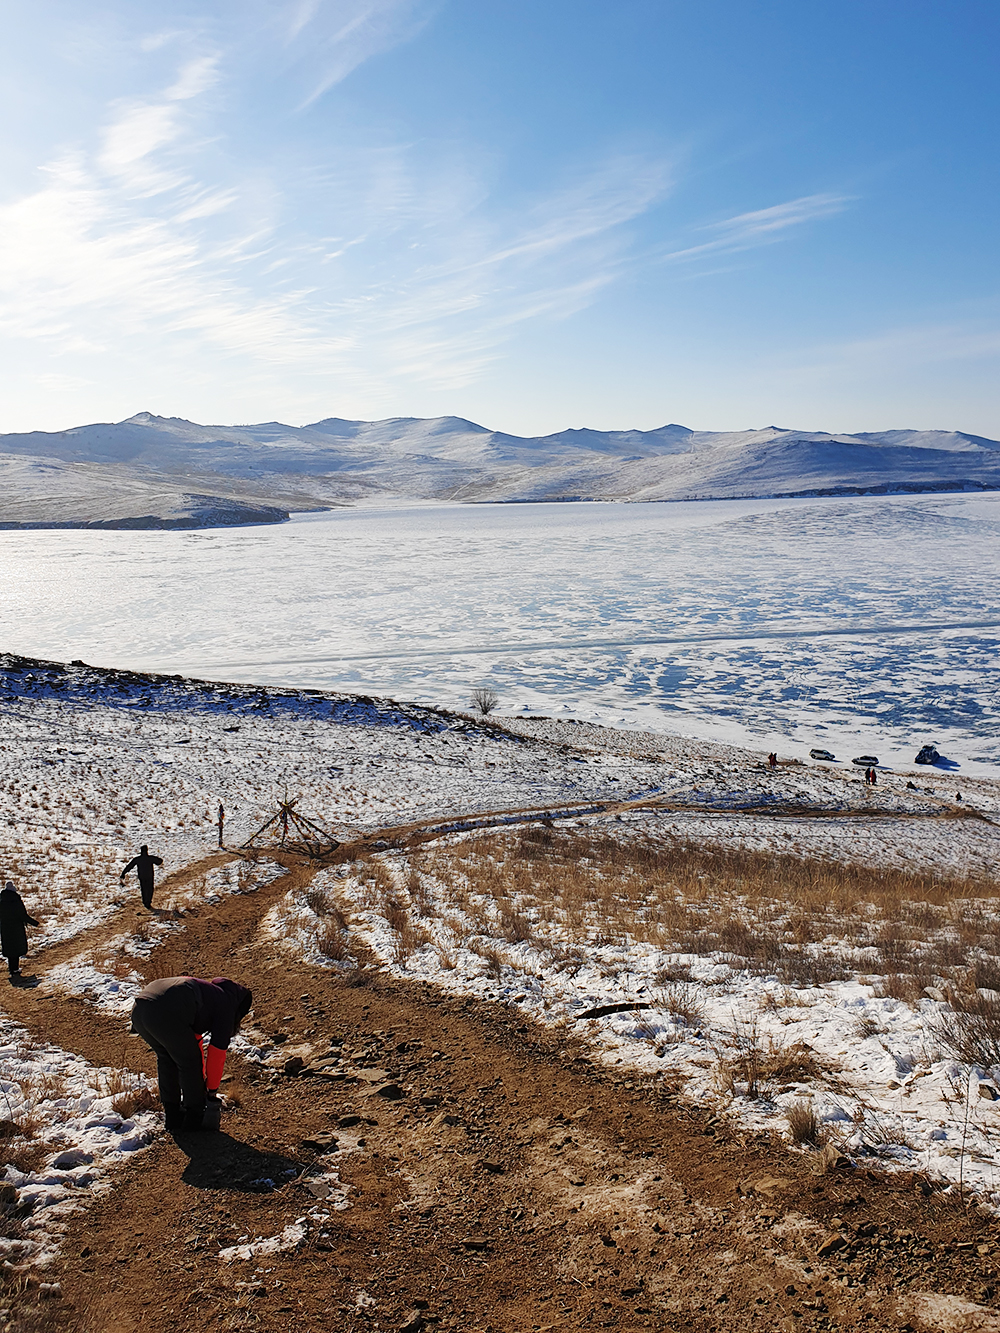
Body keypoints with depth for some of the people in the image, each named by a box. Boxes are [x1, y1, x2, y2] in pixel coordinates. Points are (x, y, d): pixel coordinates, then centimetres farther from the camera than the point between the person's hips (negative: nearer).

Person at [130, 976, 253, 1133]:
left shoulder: (209, 992, 38)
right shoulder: (226, 1007, 16)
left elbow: (195, 1042, 45)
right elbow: (217, 1053, 16)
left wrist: (199, 1081, 50)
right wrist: (212, 1088, 31)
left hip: (139, 1008, 8)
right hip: (166, 1014, -8)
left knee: (165, 1060, 28)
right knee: (189, 1062, 14)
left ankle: (172, 1119, 32)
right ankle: (193, 1120, 24)